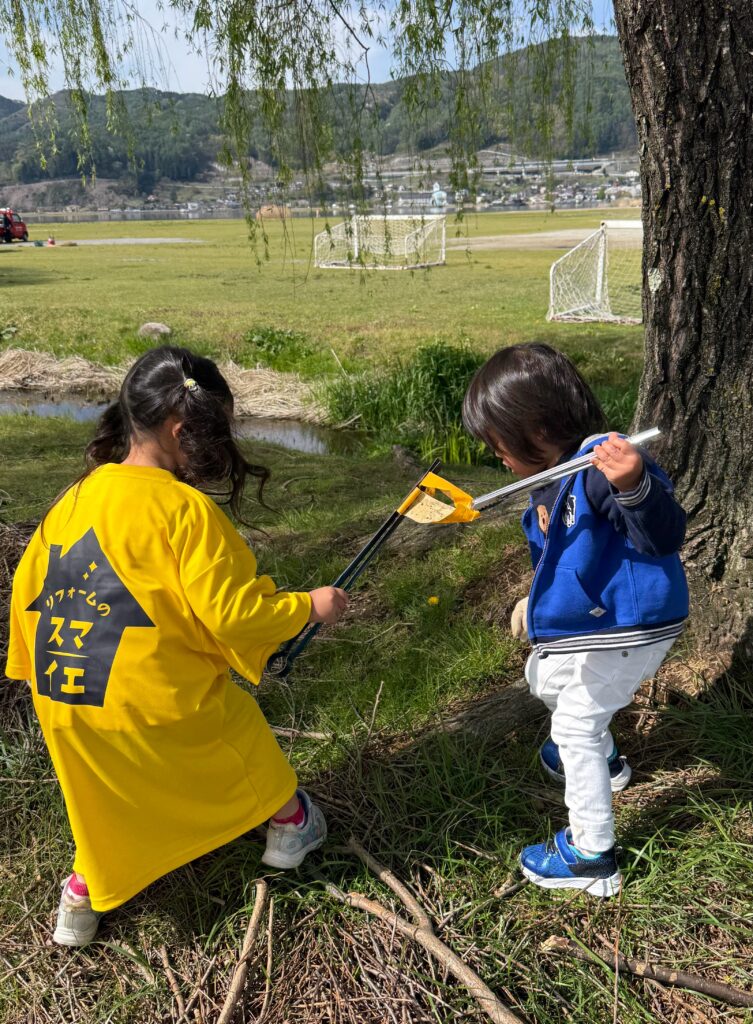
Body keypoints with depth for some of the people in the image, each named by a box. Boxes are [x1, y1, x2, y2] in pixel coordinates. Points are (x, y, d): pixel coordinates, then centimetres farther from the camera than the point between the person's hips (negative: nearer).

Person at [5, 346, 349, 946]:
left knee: (112, 805, 30)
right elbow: (233, 613, -21)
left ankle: (82, 897, 38)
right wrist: (308, 607, -5)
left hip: (64, 704, 6)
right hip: (161, 700, -5)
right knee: (245, 753, 24)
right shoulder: (186, 508, -20)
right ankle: (289, 825, 46)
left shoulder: (73, 500, 1)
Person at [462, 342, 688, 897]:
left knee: (574, 722, -1)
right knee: (546, 677, 28)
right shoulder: (552, 482, 2)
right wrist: (537, 599, 19)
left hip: (633, 627, -10)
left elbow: (665, 535, -39)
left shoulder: (603, 464, -29)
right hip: (592, 619, 10)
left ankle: (591, 856, 16)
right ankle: (602, 756, 53)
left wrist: (633, 486, -57)